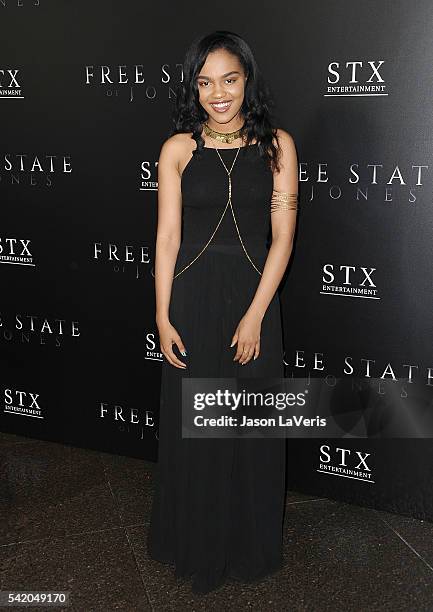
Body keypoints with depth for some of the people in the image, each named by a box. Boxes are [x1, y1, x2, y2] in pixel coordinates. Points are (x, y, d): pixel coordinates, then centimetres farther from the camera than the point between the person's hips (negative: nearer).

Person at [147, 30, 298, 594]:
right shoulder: (178, 148, -1)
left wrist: (254, 315, -11)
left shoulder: (277, 145, -2)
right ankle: (196, 545, 33)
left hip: (253, 294, 0)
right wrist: (163, 318, -6)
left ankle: (250, 545, 34)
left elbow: (282, 237, -4)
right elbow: (167, 236, -2)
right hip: (192, 297, 0)